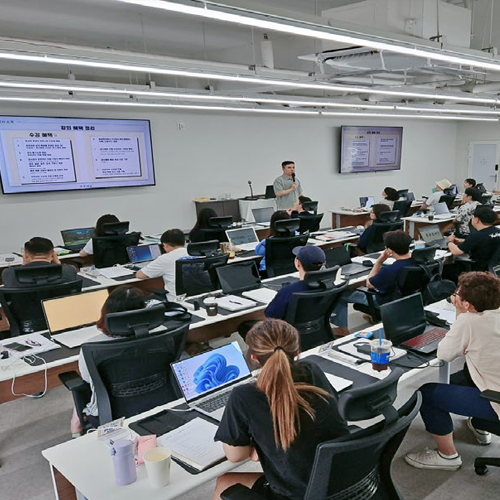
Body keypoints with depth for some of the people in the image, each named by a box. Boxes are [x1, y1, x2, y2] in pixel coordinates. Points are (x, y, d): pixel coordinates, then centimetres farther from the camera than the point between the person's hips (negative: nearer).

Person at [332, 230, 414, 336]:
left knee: (342, 294, 5)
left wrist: (379, 261, -18)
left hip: (385, 304, -7)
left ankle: (342, 328, 19)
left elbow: (369, 284, -17)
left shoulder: (390, 270, -37)